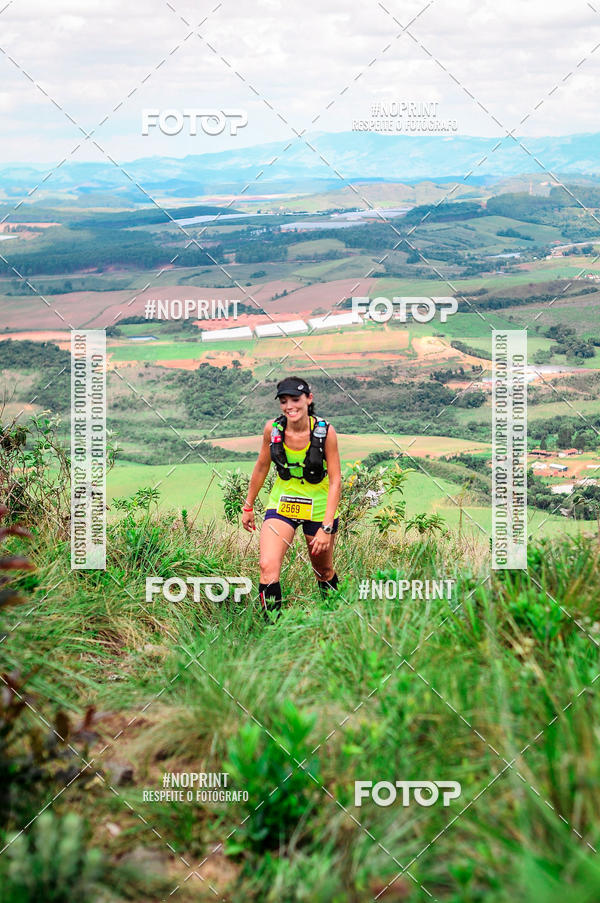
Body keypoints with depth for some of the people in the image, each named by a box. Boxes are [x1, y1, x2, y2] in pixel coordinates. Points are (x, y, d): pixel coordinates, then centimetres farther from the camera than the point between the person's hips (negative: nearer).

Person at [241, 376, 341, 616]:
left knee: (323, 571, 14)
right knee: (268, 567, -19)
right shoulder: (272, 429, -12)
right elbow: (261, 468, 5)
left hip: (319, 508, -1)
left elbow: (335, 481, -15)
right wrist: (248, 507, 12)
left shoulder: (325, 432, -19)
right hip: (281, 505, 1)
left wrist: (326, 527, -21)